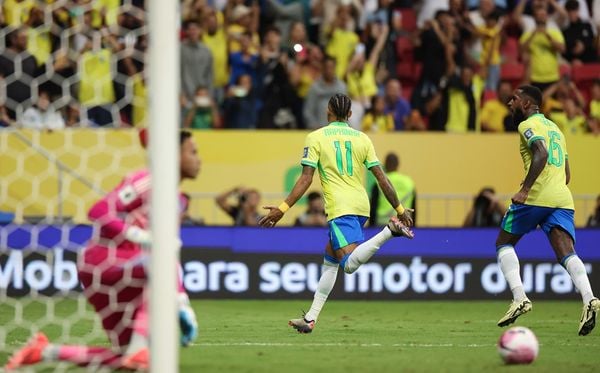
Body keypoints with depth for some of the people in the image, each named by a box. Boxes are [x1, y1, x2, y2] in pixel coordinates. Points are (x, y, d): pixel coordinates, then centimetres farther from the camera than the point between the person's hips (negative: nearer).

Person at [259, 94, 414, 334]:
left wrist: (282, 209, -4)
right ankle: (311, 318, 17)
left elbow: (306, 179, -7)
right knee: (329, 260, 17)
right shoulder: (362, 139, 11)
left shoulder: (316, 138, 1)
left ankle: (389, 231, -37)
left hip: (340, 208, -6)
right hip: (361, 206, 6)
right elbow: (381, 178, 8)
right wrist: (400, 209, 14)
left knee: (350, 264, -21)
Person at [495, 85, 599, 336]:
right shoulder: (555, 128, 27)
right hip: (562, 199, 7)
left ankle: (519, 298, -7)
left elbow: (541, 154, -19)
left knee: (504, 243, 10)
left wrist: (525, 189, -24)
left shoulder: (529, 125, 1)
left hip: (535, 196, -7)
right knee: (566, 253, -6)